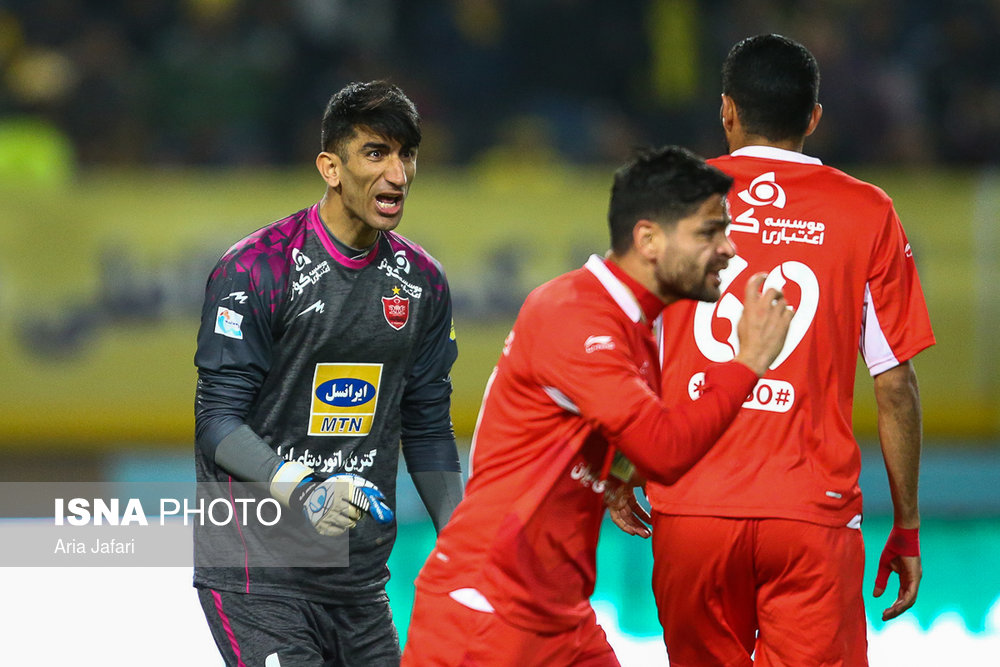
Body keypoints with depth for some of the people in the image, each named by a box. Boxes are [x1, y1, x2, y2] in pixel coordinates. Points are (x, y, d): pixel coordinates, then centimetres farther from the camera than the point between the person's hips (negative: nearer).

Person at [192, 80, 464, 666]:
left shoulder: (421, 280, 8)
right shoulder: (257, 268, -11)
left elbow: (428, 426, 15)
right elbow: (217, 420, -13)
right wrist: (304, 492, -28)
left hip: (359, 578, 6)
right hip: (257, 570, -6)